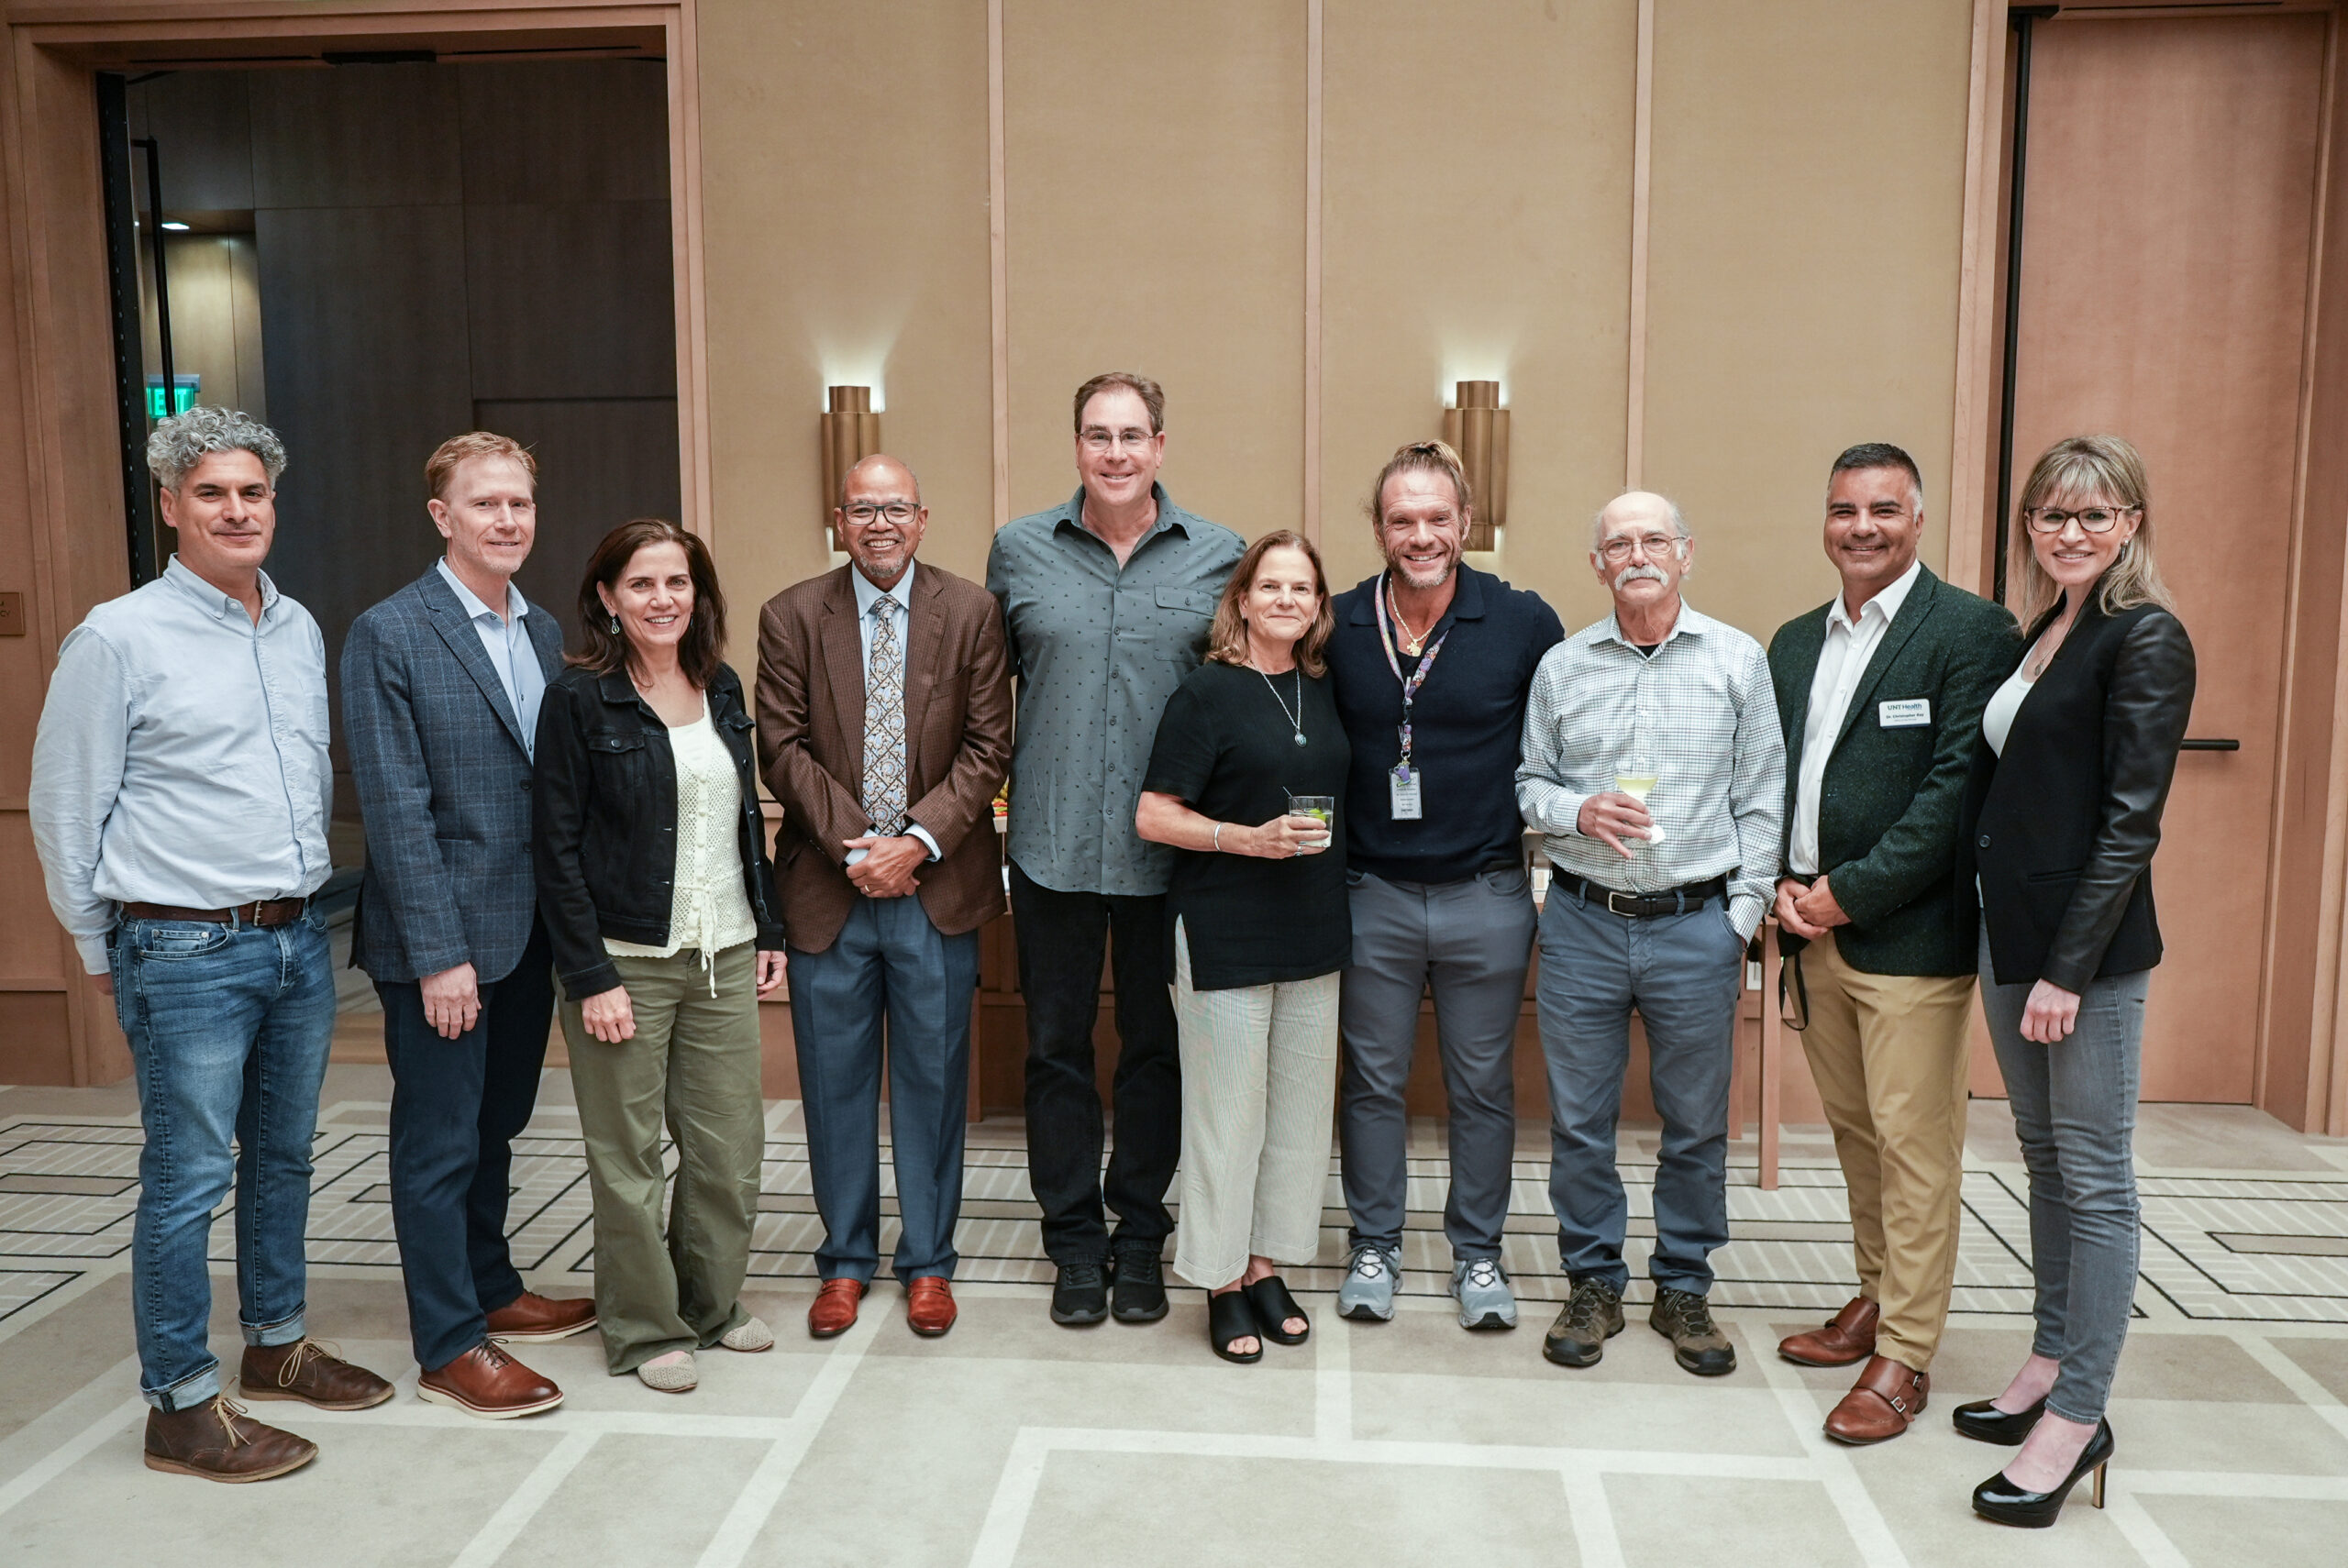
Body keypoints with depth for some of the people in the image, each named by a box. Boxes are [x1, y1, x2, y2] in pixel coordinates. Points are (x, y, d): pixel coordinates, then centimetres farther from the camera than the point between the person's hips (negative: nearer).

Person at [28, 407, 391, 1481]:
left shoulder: (301, 630, 9)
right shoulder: (118, 639, -9)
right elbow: (64, 812, -4)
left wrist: (302, 890, 16)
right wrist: (108, 957, 1)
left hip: (298, 944, 6)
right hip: (186, 954, -6)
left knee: (284, 1159, 17)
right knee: (187, 1180, 1)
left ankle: (277, 1345, 34)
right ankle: (182, 1408, 14)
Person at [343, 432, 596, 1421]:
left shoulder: (544, 633, 10)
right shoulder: (389, 635, -11)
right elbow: (396, 808, -15)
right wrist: (438, 954, -17)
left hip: (530, 931, 7)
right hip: (442, 939, -7)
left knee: (498, 1125, 20)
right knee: (439, 1143, 4)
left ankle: (492, 1290, 36)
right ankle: (449, 1346, 16)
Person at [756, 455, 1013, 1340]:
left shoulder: (971, 612, 2)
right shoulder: (791, 617, 4)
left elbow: (988, 746, -2)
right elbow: (783, 748, -1)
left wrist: (918, 841, -12)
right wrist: (853, 845, -11)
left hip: (936, 884, 0)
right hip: (828, 888, 1)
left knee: (933, 1080, 8)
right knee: (835, 1083, 10)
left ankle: (927, 1262, 24)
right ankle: (845, 1261, 26)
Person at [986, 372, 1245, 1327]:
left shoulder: (1218, 558, 1)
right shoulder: (1019, 551, 3)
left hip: (1169, 848, 0)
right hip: (1051, 845, 1)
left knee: (1156, 1046, 11)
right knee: (1057, 1047, 9)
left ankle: (1139, 1236, 27)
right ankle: (1074, 1239, 24)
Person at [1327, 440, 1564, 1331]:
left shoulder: (1525, 624, -5)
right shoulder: (1338, 627, -1)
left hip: (1487, 895, 0)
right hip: (1372, 895, 1)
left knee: (1483, 1085, 12)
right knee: (1372, 1081, 12)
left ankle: (1478, 1253, 29)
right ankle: (1374, 1247, 28)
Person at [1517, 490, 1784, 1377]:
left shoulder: (1738, 661, 2)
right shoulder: (1562, 667, 5)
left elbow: (1761, 801, 2)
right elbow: (1528, 781, 11)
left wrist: (1742, 915, -3)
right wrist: (1578, 812, -10)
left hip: (1696, 924, -1)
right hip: (1582, 921, 1)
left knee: (1696, 1123, 9)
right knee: (1579, 1119, 8)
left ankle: (1683, 1288, 27)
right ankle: (1594, 1283, 25)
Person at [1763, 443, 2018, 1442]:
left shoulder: (1970, 631, -8)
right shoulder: (1794, 644, 13)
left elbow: (1958, 788, -15)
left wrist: (1848, 893, -15)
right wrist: (1783, 886, -1)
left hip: (1911, 936, -6)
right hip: (1815, 935, 7)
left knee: (1914, 1144, 0)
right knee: (1853, 1129, 17)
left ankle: (1905, 1356, 10)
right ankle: (1877, 1298, 32)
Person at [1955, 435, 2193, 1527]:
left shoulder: (2146, 638, -11)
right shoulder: (2035, 634, 12)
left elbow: (2130, 819, -16)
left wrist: (2069, 968, -18)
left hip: (2089, 944, -8)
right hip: (2009, 932, 8)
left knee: (2093, 1176, 2)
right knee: (2043, 1158, 16)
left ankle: (2078, 1417, 11)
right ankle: (2052, 1364, 30)